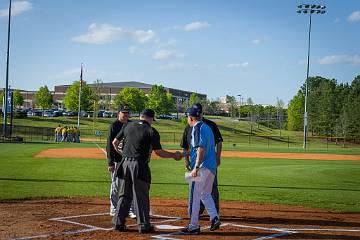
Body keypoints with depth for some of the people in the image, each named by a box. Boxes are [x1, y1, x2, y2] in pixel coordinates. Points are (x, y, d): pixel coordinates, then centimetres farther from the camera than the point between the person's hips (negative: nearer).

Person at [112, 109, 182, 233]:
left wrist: (119, 151, 35)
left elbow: (115, 142, 14)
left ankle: (119, 222, 13)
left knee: (124, 195, 14)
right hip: (139, 166, -4)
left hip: (125, 163, 5)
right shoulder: (151, 131, -4)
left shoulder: (128, 126, 9)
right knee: (141, 196, 3)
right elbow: (159, 152, -6)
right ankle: (143, 225, 6)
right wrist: (175, 155, 7)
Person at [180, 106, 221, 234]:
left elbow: (201, 148, -21)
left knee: (194, 196, -2)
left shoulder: (198, 128, -10)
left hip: (201, 167, -9)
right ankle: (214, 217, 4)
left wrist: (196, 167, -24)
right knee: (205, 194, 19)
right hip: (211, 166, 9)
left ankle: (193, 226, 2)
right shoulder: (207, 127, 18)